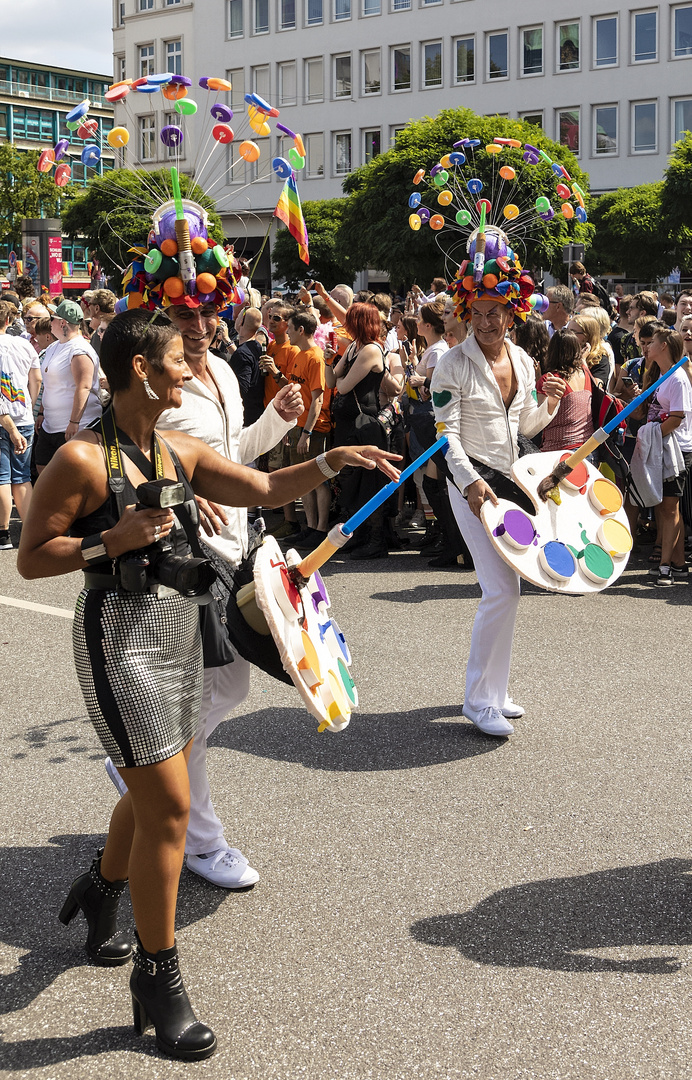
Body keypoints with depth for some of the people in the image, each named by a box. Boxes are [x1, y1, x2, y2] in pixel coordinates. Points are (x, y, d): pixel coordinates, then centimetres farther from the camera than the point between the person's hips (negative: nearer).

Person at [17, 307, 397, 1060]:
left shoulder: (181, 452, 7)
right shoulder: (83, 458, -13)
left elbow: (263, 489, 9)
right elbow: (30, 558, -10)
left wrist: (332, 461, -2)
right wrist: (112, 540, -21)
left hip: (177, 635, 8)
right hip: (119, 639, -8)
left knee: (155, 793, 19)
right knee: (168, 804, -8)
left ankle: (100, 891, 49)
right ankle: (157, 978, 9)